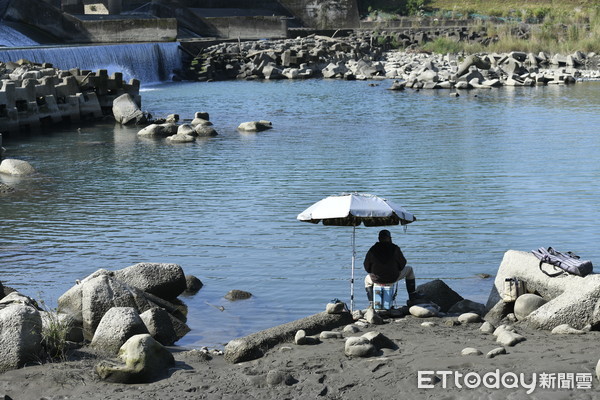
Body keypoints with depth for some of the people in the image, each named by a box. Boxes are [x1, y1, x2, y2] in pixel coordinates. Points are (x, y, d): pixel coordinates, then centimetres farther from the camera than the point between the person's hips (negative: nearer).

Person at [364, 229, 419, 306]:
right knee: (409, 269, 26)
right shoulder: (395, 248, -10)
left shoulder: (372, 250, -5)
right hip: (393, 278, -2)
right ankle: (412, 295, 30)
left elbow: (367, 267, -1)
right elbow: (402, 263, -2)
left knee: (367, 279, 38)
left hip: (376, 279, 2)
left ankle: (371, 303, 27)